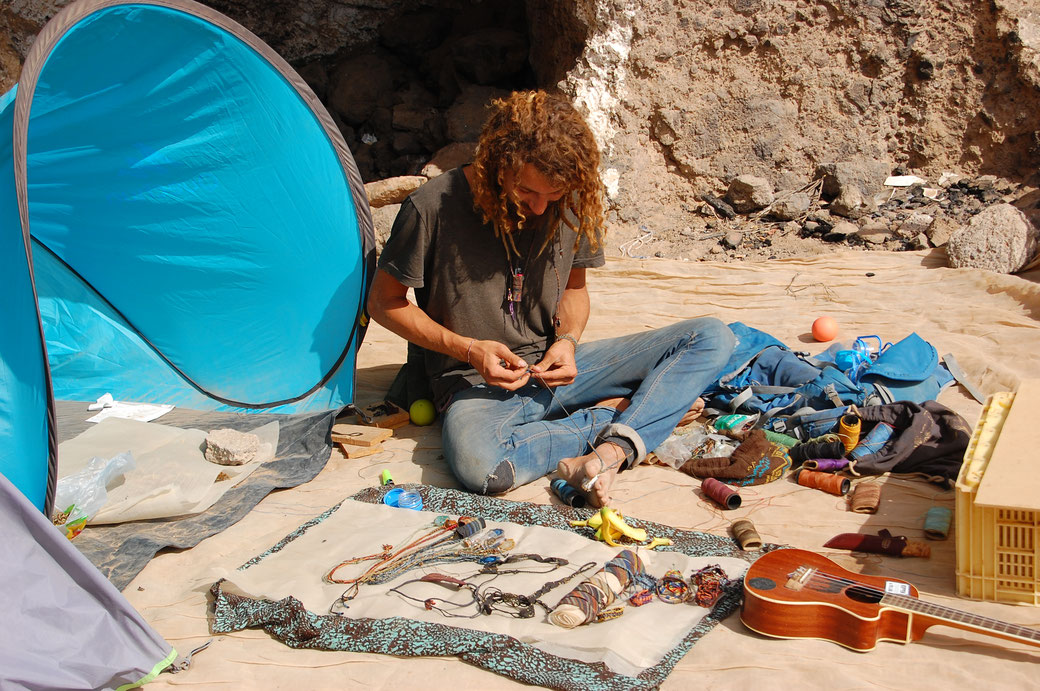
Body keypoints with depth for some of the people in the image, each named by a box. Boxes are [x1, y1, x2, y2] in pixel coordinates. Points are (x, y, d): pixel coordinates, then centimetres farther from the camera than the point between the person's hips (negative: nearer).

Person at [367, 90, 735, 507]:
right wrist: (468, 348, -15)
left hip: (555, 369, 4)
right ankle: (613, 412, -17)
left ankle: (615, 448, -25)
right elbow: (384, 303, -4)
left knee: (712, 337, -8)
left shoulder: (571, 205, -2)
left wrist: (568, 341, -8)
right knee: (479, 466, -41)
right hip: (478, 382, -4)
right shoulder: (432, 208, -15)